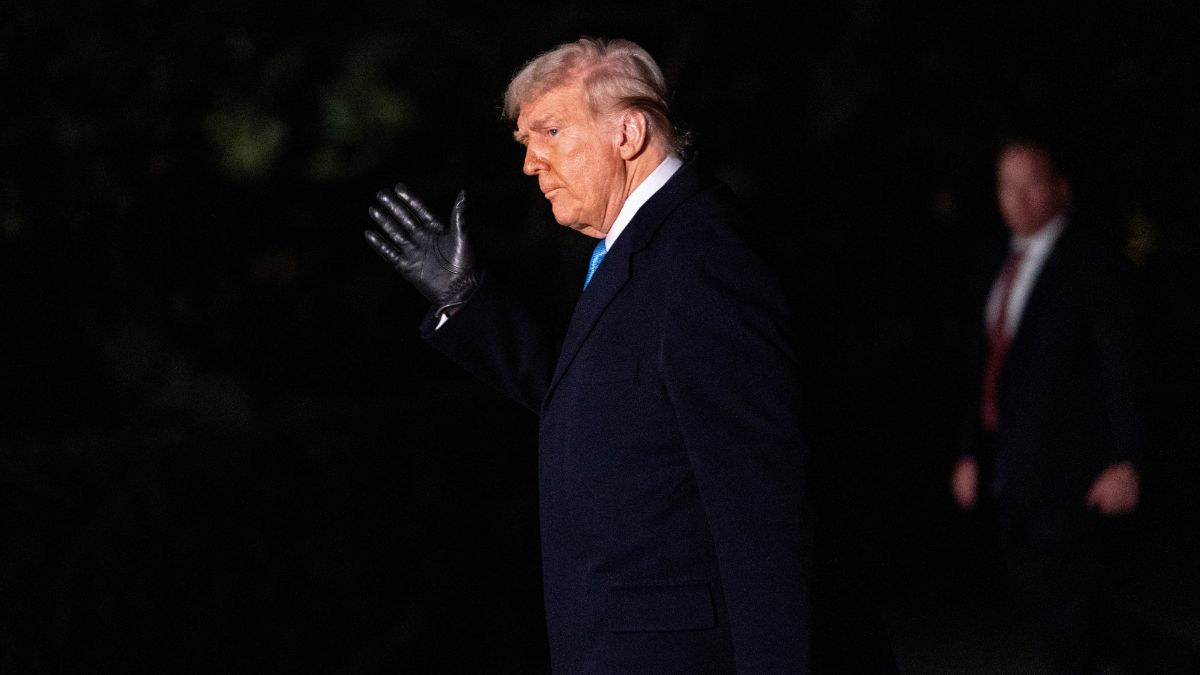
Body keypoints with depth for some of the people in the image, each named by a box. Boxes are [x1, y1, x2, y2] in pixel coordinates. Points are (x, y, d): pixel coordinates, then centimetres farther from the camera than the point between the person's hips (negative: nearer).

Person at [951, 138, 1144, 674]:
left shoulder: (1094, 267, -8)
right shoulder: (1004, 269, 15)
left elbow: (1121, 369, -11)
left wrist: (1123, 463, -17)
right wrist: (971, 454, 12)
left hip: (1062, 467, -7)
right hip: (1008, 469, 7)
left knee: (1064, 606, -7)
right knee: (1027, 588, 10)